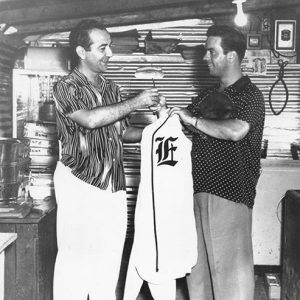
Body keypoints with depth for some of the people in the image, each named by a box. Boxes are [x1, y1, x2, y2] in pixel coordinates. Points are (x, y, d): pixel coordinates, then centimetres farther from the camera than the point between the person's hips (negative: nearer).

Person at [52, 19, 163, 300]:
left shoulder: (111, 88, 12)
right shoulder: (65, 87, -6)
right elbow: (90, 119, -24)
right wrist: (136, 102, -17)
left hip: (113, 185, 6)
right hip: (79, 183, -5)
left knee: (110, 256, 11)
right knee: (75, 256, -1)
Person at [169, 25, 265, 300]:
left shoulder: (250, 94, -8)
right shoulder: (207, 95, 14)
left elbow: (236, 131, -27)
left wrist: (193, 119, -19)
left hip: (230, 194, -7)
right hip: (198, 189, 7)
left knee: (230, 263, 1)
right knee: (198, 259, 15)